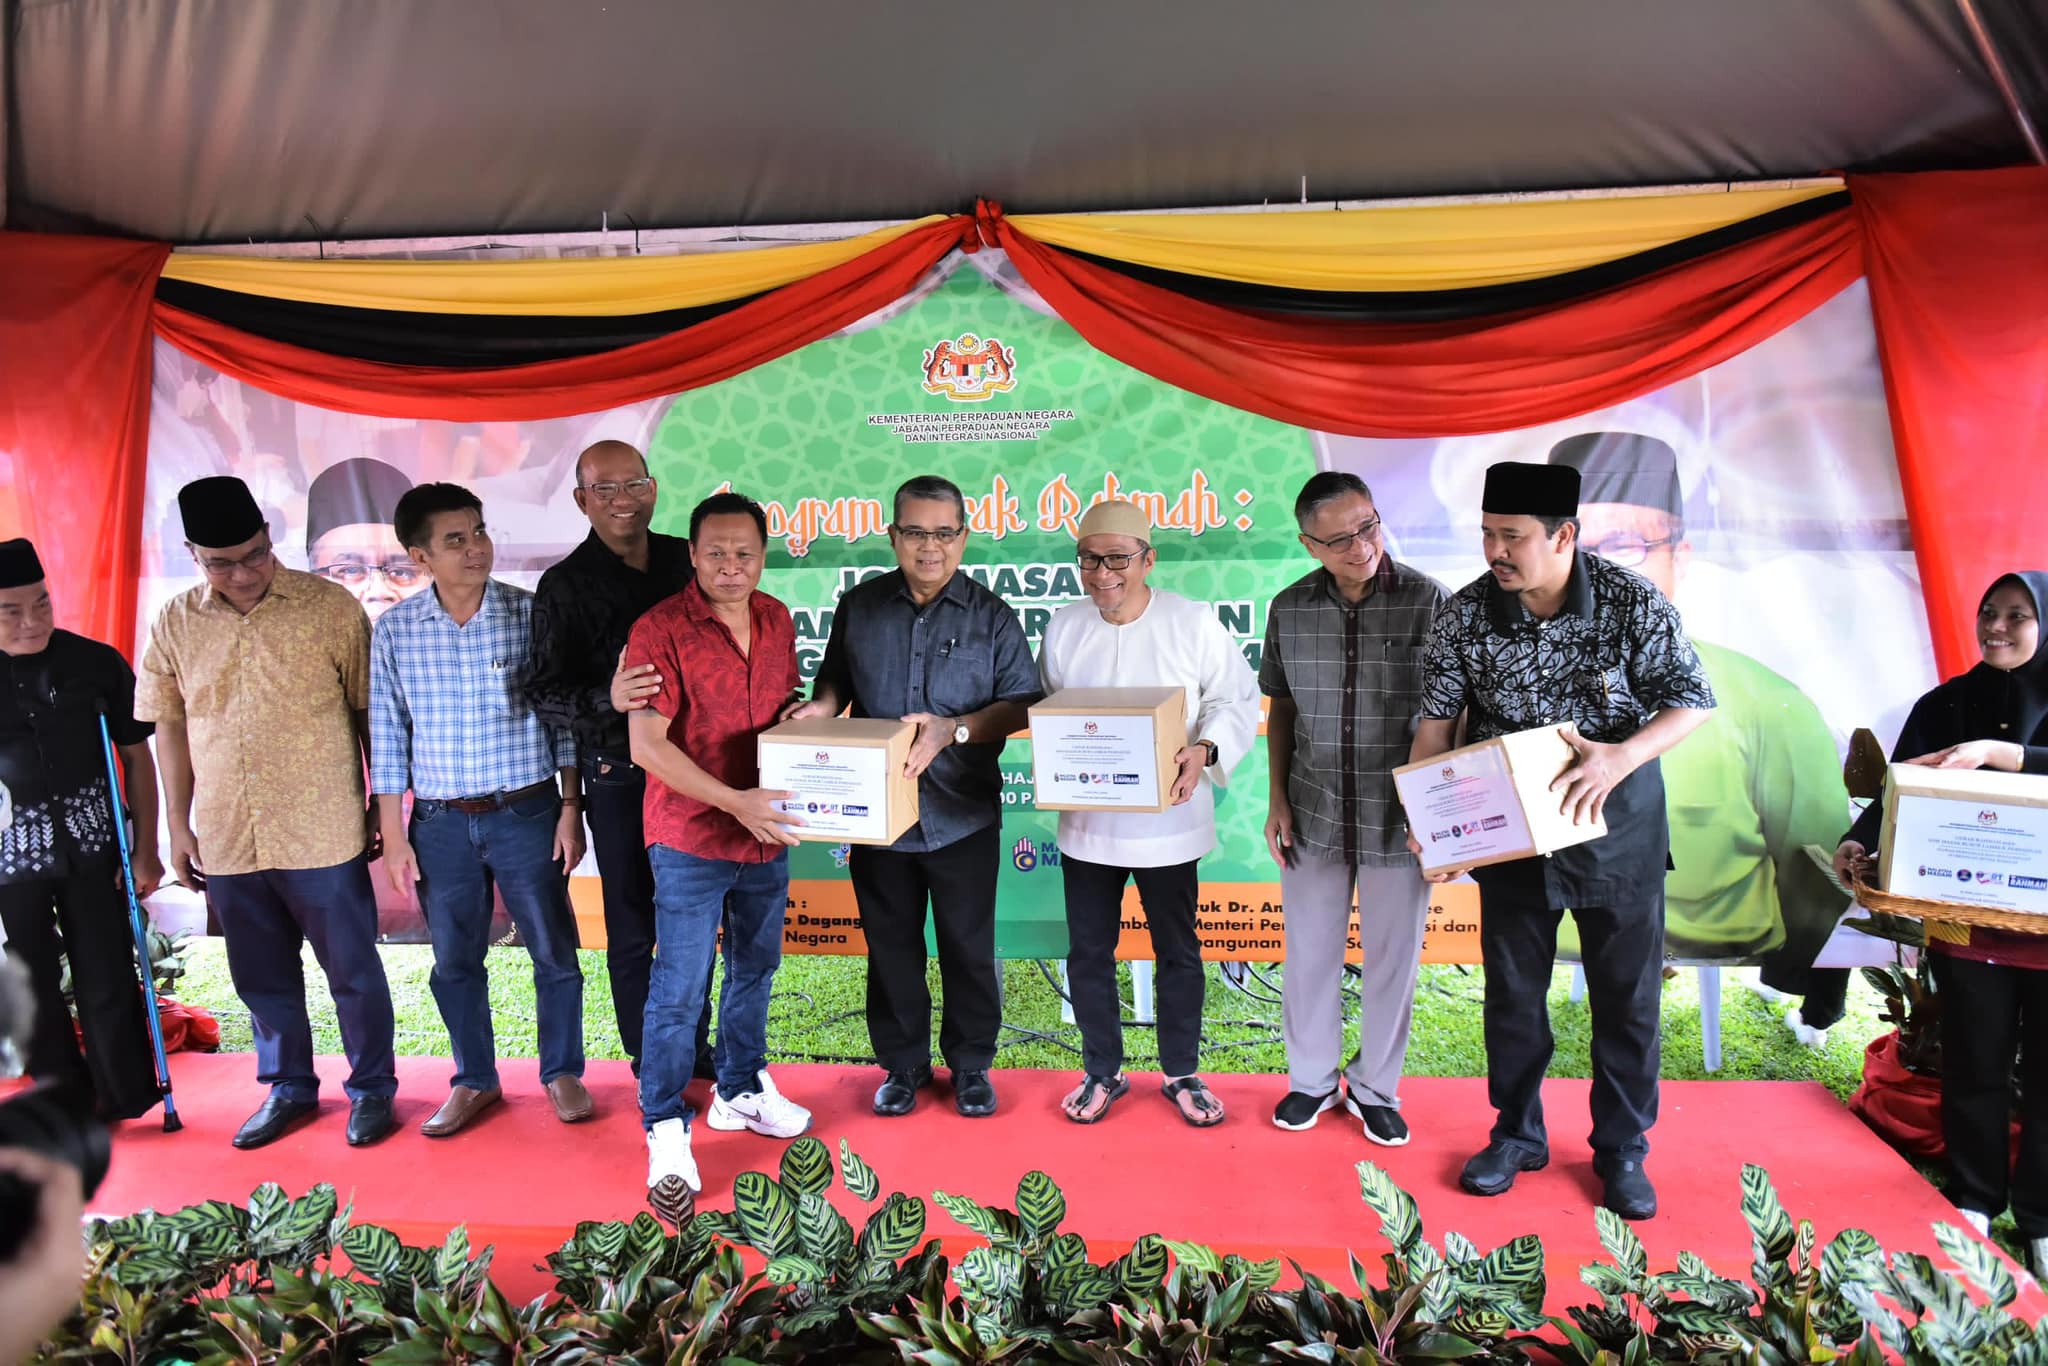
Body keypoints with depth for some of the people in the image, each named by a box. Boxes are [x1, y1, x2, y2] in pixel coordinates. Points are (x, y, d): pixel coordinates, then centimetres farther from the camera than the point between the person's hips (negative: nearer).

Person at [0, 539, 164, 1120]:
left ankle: (127, 1104, 20)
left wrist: (146, 850, 1)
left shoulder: (96, 663, -4)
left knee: (107, 983, 4)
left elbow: (137, 756, 3)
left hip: (92, 841, -1)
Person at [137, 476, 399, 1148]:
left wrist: (381, 806, 1)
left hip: (323, 835, -3)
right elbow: (171, 729, 11)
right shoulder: (175, 624, 3)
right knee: (262, 976, 16)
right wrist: (178, 827, 11)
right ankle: (289, 1088, 34)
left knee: (352, 969, 7)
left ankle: (371, 1087, 25)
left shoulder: (331, 607, -6)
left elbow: (368, 713, -1)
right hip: (227, 841, 3)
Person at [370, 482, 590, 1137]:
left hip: (526, 813, -1)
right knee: (454, 961, 14)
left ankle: (562, 1072, 28)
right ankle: (474, 1080, 32)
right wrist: (393, 834, 2)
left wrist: (570, 809, -3)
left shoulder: (532, 613, -6)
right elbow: (388, 737, 3)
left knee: (554, 952, 8)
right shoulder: (395, 630, -2)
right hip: (440, 823, 2)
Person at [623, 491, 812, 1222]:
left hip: (766, 835, 6)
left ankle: (741, 1091, 38)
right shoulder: (660, 632, -16)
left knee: (754, 970, 20)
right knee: (679, 990, -1)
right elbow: (647, 744, -19)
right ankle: (667, 1133, 13)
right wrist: (734, 802, -25)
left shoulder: (777, 620, 4)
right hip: (691, 840, -6)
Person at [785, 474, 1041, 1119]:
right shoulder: (859, 607, 6)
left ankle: (971, 1065, 26)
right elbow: (835, 680, 16)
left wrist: (955, 730, -20)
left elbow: (1022, 702, -5)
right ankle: (902, 1065, 29)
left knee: (969, 948, 8)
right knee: (891, 946, 12)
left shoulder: (991, 616, -1)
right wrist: (822, 704, -7)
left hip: (964, 816, -2)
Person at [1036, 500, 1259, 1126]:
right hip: (1085, 822, 2)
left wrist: (1205, 750, -23)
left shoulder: (1193, 622, -10)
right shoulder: (1063, 627, -1)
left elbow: (1238, 700, -5)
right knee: (1088, 951, 12)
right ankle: (1102, 1071, 31)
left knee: (1178, 951, 13)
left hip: (1168, 822, -2)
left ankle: (1181, 1072, 32)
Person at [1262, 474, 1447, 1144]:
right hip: (1314, 814, 2)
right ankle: (1312, 1080, 35)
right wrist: (1277, 800, 4)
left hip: (1399, 820, -2)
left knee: (1392, 961, 12)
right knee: (1309, 956, 14)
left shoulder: (1427, 600, -11)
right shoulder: (1289, 608, -2)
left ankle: (1375, 1088, 33)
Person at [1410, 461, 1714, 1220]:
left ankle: (1622, 1150, 28)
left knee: (1627, 994, 9)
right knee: (1512, 989, 12)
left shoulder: (1631, 602, -15)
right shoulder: (1464, 615, -10)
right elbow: (1436, 724, -5)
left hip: (1618, 825, -1)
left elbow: (1692, 700, -11)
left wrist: (1621, 758, -28)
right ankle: (1517, 1135, 31)